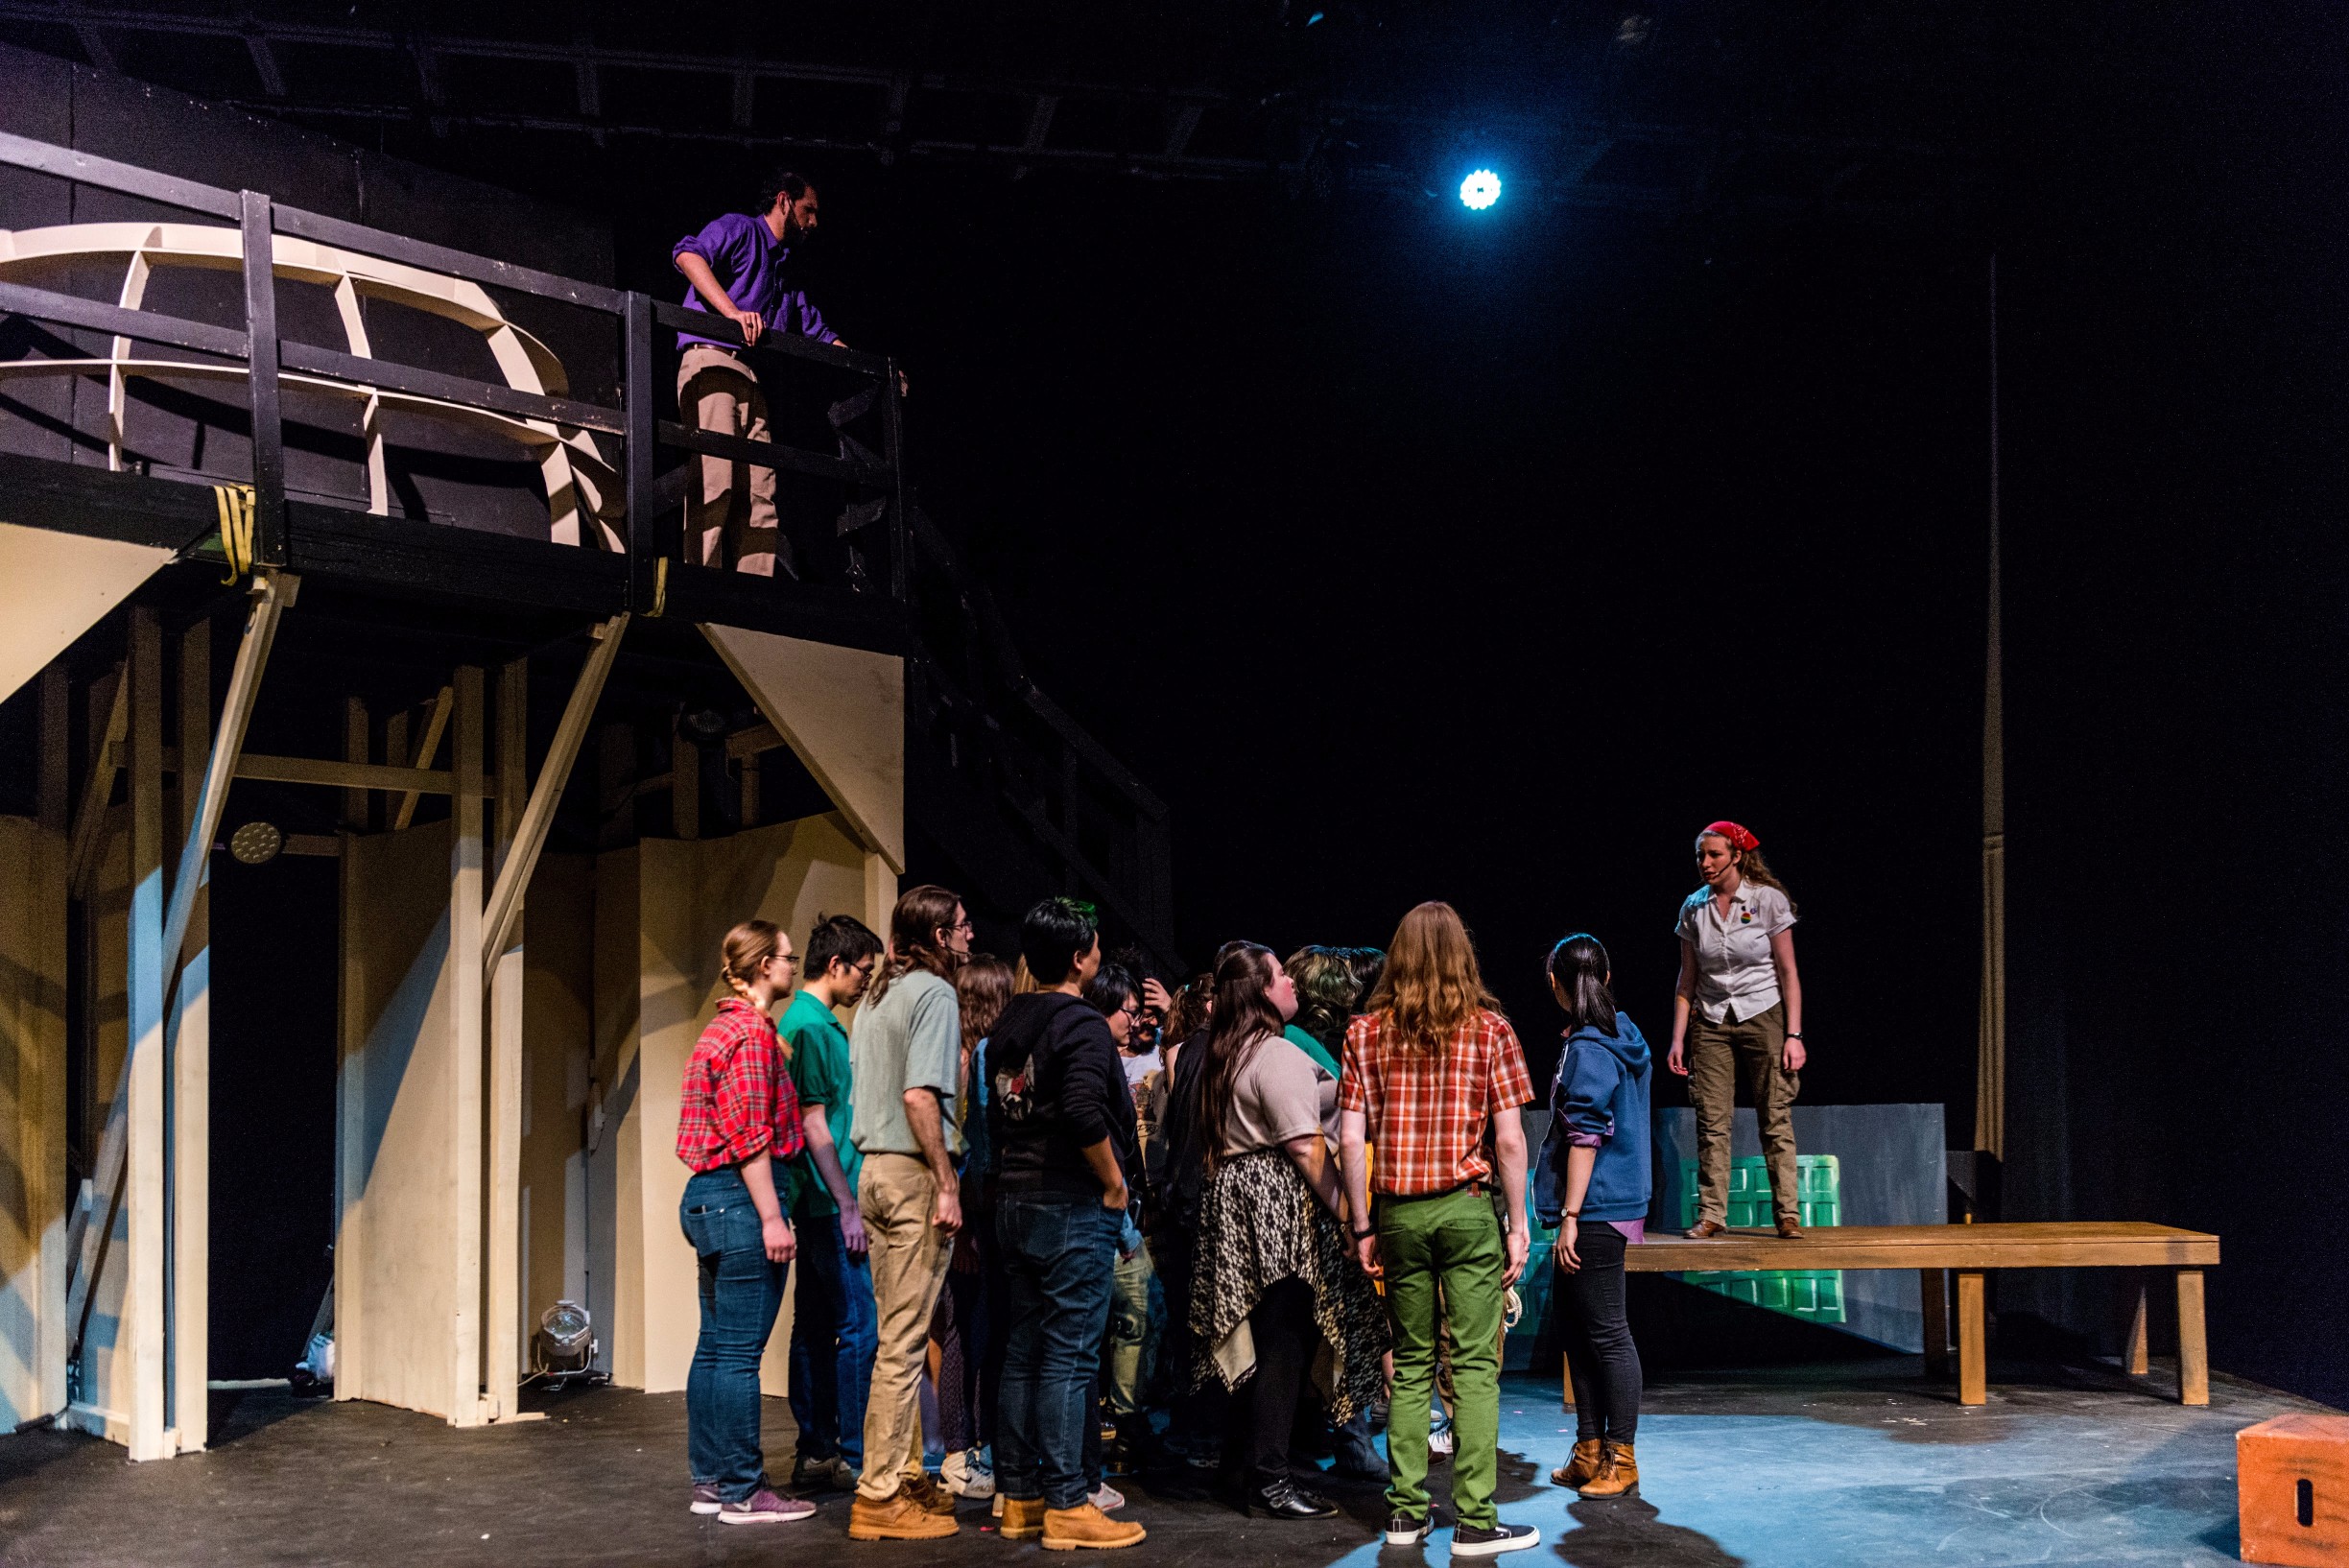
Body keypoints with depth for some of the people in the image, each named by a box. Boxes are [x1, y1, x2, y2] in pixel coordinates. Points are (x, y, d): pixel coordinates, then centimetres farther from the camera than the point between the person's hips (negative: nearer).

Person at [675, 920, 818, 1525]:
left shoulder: (721, 1030, 19)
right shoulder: (751, 1032, -12)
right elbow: (749, 1137, -18)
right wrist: (772, 1217, -19)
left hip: (709, 1197, 11)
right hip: (743, 1198, -11)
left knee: (716, 1347, 14)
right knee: (740, 1351, -6)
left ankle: (710, 1480, 21)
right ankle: (742, 1492, -1)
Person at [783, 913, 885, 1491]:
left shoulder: (816, 1022, 16)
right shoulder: (812, 1026, -14)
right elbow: (815, 1125, -17)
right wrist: (847, 1205, -16)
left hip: (819, 1205, 10)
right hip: (830, 1203, -10)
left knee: (816, 1327, 12)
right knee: (859, 1325, -7)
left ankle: (814, 1454, 18)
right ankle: (854, 1459, -3)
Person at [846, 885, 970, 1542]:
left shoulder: (879, 995, 17)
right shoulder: (934, 994, -10)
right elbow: (919, 1096, -20)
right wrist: (946, 1184, -18)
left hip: (875, 1168, 9)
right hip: (914, 1173, -9)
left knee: (898, 1333, 15)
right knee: (906, 1340, -5)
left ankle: (903, 1473, 23)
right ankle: (880, 1495, -1)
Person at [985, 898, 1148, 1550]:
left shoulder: (1007, 1026, 11)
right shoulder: (1082, 1025, -15)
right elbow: (1085, 1113, -27)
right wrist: (1114, 1181, -14)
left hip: (1014, 1202, 8)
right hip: (1074, 1205, -8)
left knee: (1024, 1351, 13)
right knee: (1069, 1356, -3)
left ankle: (1018, 1496, 20)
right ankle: (1066, 1506, 2)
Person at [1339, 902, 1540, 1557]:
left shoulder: (1366, 1034, 2)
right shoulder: (1489, 1029, -3)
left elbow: (1352, 1141, -1)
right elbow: (1509, 1140, -6)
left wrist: (1363, 1226, 6)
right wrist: (1517, 1225, 1)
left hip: (1398, 1214, 3)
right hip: (1469, 1209, -2)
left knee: (1410, 1364, 12)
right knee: (1474, 1366, 1)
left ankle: (1406, 1511, 16)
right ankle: (1474, 1522, 2)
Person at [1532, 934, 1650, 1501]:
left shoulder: (1588, 1049, -16)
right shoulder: (1623, 1036, 13)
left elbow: (1585, 1135, -20)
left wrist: (1569, 1216, -18)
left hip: (1593, 1210, -10)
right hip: (1614, 1201, 10)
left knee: (1606, 1332, -2)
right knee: (1576, 1325, 16)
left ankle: (1621, 1461, 6)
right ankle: (1590, 1450, 23)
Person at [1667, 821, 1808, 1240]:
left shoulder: (1768, 900, -4)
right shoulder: (1693, 907, 4)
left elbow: (1788, 974, -2)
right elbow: (1687, 979, 9)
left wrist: (1794, 1035, -8)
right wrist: (1678, 1039, 4)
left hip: (1763, 1017, -3)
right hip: (1711, 1023, 3)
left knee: (1776, 1119, -3)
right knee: (1712, 1122, -2)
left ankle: (1788, 1214, 5)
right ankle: (1711, 1214, 4)